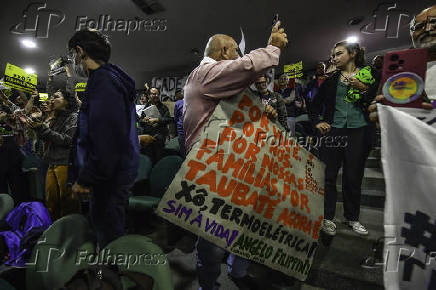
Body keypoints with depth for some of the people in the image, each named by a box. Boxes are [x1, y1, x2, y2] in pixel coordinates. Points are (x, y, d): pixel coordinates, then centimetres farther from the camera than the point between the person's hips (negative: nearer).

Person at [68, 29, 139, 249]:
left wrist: (85, 179, -17)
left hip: (110, 178, -10)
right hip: (115, 174, 10)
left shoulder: (102, 81, -15)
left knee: (108, 235, 3)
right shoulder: (110, 78, 18)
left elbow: (105, 139, -26)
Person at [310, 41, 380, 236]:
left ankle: (352, 217, 24)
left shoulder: (369, 74, 7)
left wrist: (363, 89, -12)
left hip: (358, 132, -1)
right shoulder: (331, 79, 12)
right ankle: (327, 218, 13)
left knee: (353, 178, 6)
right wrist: (317, 122, 5)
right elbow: (316, 104, 19)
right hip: (333, 130, 1)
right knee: (329, 176, 0)